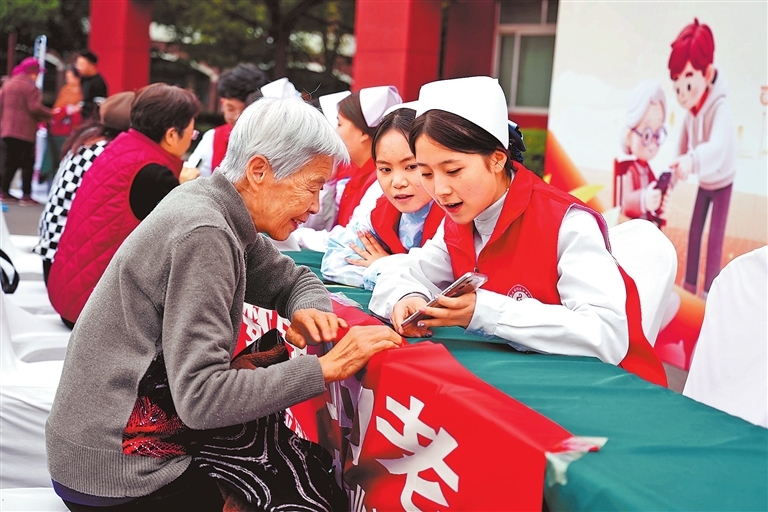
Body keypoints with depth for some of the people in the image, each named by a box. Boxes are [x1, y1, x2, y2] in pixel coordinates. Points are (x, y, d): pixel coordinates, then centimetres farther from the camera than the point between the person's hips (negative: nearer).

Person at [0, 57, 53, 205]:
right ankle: (26, 195, -3)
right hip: (24, 131, -8)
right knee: (27, 163, -2)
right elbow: (35, 108, -20)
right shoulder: (29, 86, -12)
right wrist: (50, 114, -7)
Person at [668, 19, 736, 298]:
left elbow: (717, 147, -55)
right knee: (694, 230, 10)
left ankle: (709, 292, 4)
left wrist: (692, 160, -73)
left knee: (715, 237, -5)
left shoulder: (719, 108, -38)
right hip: (703, 182, 6)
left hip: (722, 181, -6)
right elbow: (685, 142, -5)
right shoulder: (690, 112, -19)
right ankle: (689, 285, 20)